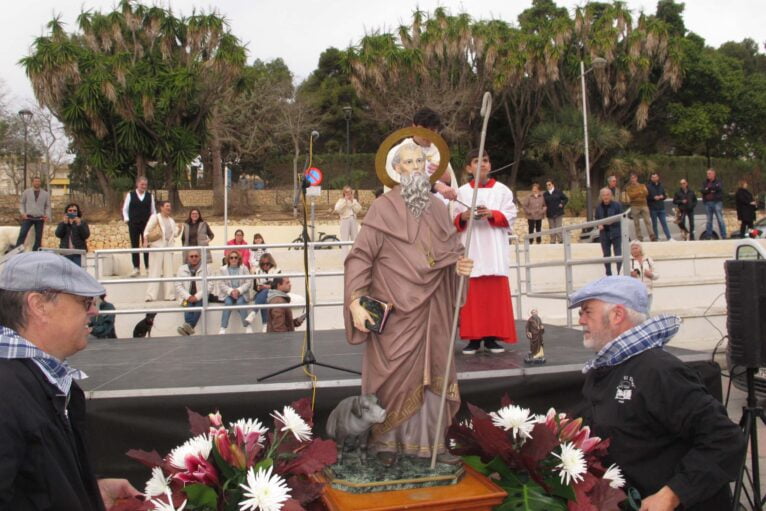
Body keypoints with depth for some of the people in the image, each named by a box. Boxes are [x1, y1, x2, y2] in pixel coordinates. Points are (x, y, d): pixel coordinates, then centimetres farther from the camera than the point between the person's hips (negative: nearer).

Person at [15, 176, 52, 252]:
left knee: (38, 237, 2)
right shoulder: (26, 192, 7)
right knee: (22, 234, -14)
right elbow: (21, 203, 10)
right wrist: (23, 213, -5)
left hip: (40, 219, 1)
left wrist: (47, 215, -5)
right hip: (28, 217, -1)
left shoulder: (46, 194, 9)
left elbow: (48, 206, 11)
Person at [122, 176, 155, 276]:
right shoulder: (130, 195, 3)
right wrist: (127, 219, -3)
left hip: (147, 224, 1)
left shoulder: (150, 196, 7)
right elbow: (125, 209, 7)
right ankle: (136, 268, 9)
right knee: (134, 246, 3)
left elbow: (153, 210, 11)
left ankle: (148, 267, 7)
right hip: (134, 224, -1)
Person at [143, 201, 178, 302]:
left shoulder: (171, 220, 19)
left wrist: (178, 229, 1)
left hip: (168, 247, 5)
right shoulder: (155, 217, 3)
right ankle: (151, 295, -6)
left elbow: (175, 233, 21)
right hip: (157, 246, -5)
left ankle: (169, 295, 7)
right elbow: (147, 230, -3)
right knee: (155, 271, -7)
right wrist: (146, 241, -19)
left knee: (169, 272, 4)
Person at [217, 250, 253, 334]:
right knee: (228, 302, -30)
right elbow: (221, 284, -4)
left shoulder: (244, 268, 2)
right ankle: (223, 328, -29)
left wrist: (239, 290, -18)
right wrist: (231, 291, -19)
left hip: (241, 293, 0)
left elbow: (249, 282, -4)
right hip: (228, 293, 0)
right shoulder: (223, 269, 2)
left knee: (240, 302, -31)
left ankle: (247, 327, -25)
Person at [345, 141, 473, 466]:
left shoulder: (437, 208, 10)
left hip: (431, 309, 5)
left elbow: (453, 251, 14)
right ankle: (385, 440, 17)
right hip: (395, 308, -4)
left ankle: (431, 440, 21)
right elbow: (360, 257, -9)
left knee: (431, 373, 9)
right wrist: (355, 302, -18)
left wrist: (459, 265, -10)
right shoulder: (382, 208, -5)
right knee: (393, 373, 1)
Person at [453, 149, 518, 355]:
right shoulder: (462, 192, 9)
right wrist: (463, 217, -13)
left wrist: (492, 214, -14)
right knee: (472, 295, -2)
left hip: (494, 251, 0)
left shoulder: (502, 190, 8)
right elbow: (453, 221, 8)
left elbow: (510, 216, 1)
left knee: (496, 294, -2)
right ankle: (474, 338, 4)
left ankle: (492, 337, 4)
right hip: (470, 250, 0)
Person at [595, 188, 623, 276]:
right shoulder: (599, 207, 5)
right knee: (606, 255, 11)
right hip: (604, 233, 4)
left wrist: (612, 221, -20)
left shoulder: (616, 205, -5)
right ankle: (608, 275, 20)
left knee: (618, 254, -5)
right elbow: (596, 219, 13)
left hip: (616, 233, -4)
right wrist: (599, 225, -7)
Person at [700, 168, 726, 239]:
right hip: (708, 203, 4)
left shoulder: (718, 181, 4)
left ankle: (724, 236, -3)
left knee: (720, 220, -5)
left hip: (717, 202, -4)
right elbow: (702, 191, -2)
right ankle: (709, 236, 13)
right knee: (709, 221, 8)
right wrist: (712, 190, -14)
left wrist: (708, 188, -8)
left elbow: (719, 188, -16)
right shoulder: (705, 182, 13)